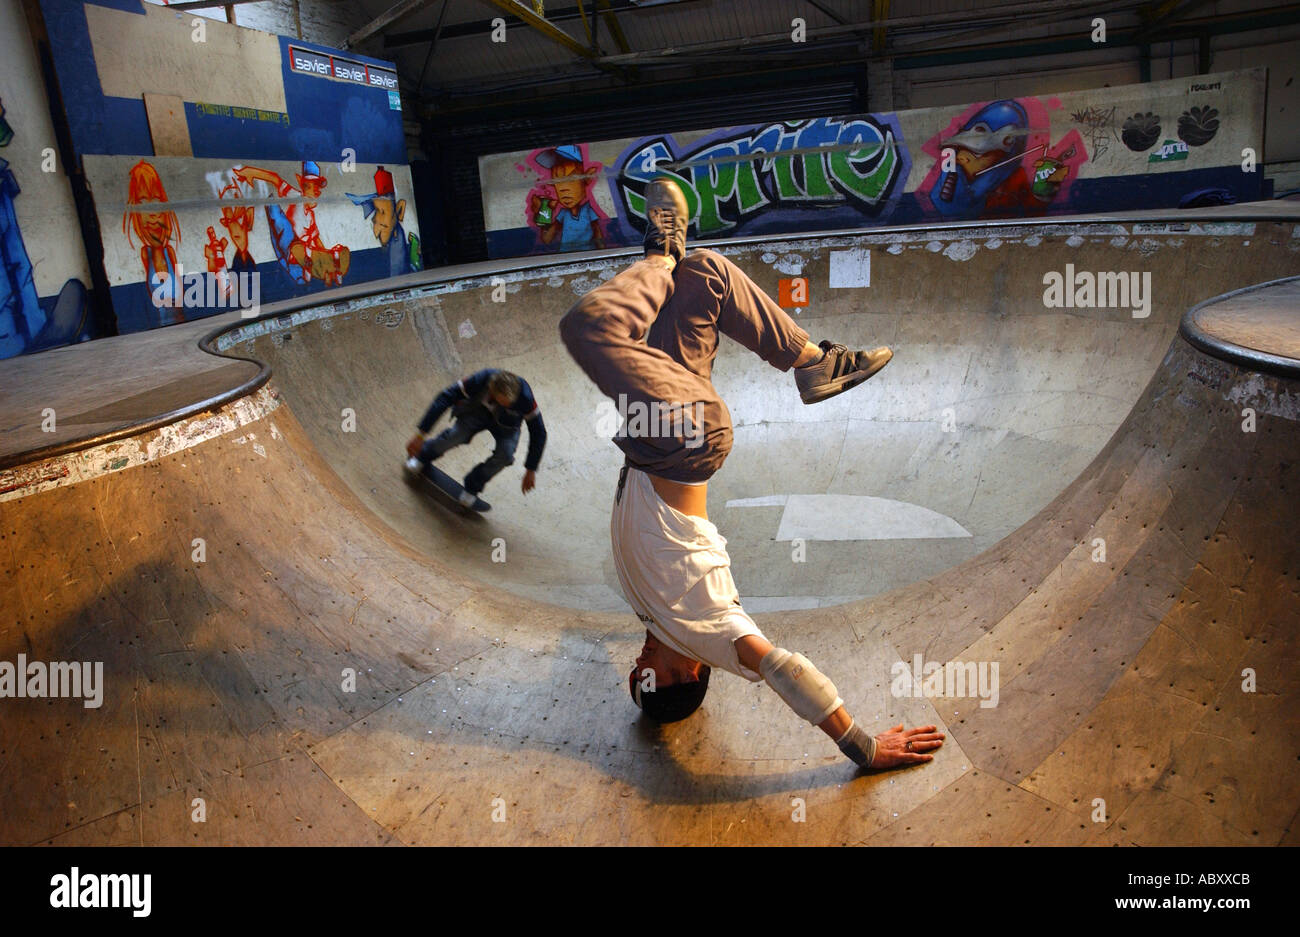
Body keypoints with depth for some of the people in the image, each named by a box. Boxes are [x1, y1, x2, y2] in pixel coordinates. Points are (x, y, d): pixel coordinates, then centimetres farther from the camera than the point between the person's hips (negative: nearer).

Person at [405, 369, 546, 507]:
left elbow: (538, 433, -24)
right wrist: (421, 434, -29)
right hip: (477, 411, 0)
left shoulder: (525, 396, -38)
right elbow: (444, 399, -28)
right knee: (455, 435, -28)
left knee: (505, 454, -27)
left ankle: (473, 487, 3)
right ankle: (424, 455, 9)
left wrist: (531, 470, -19)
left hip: (506, 424, 0)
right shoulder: (479, 380, -39)